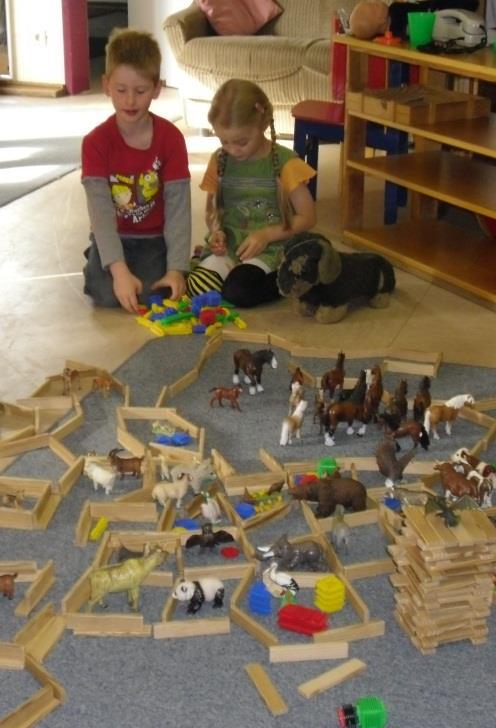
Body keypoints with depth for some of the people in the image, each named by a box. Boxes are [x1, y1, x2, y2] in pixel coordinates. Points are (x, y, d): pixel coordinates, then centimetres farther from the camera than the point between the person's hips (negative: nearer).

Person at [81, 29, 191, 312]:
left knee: (153, 293, -25)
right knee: (108, 295, -24)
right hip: (113, 236, 0)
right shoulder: (96, 142, -13)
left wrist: (176, 268, -26)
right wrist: (118, 269, -36)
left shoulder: (171, 138, -11)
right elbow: (101, 211, -22)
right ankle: (97, 263, 12)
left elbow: (178, 207, -14)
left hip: (154, 237, 0)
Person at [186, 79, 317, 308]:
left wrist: (267, 234, -15)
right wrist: (216, 231, -7)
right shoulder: (219, 161, 4)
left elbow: (307, 217, -5)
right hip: (227, 245, 4)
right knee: (198, 289, -23)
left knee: (238, 291, -30)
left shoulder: (284, 162, -8)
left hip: (269, 248, -4)